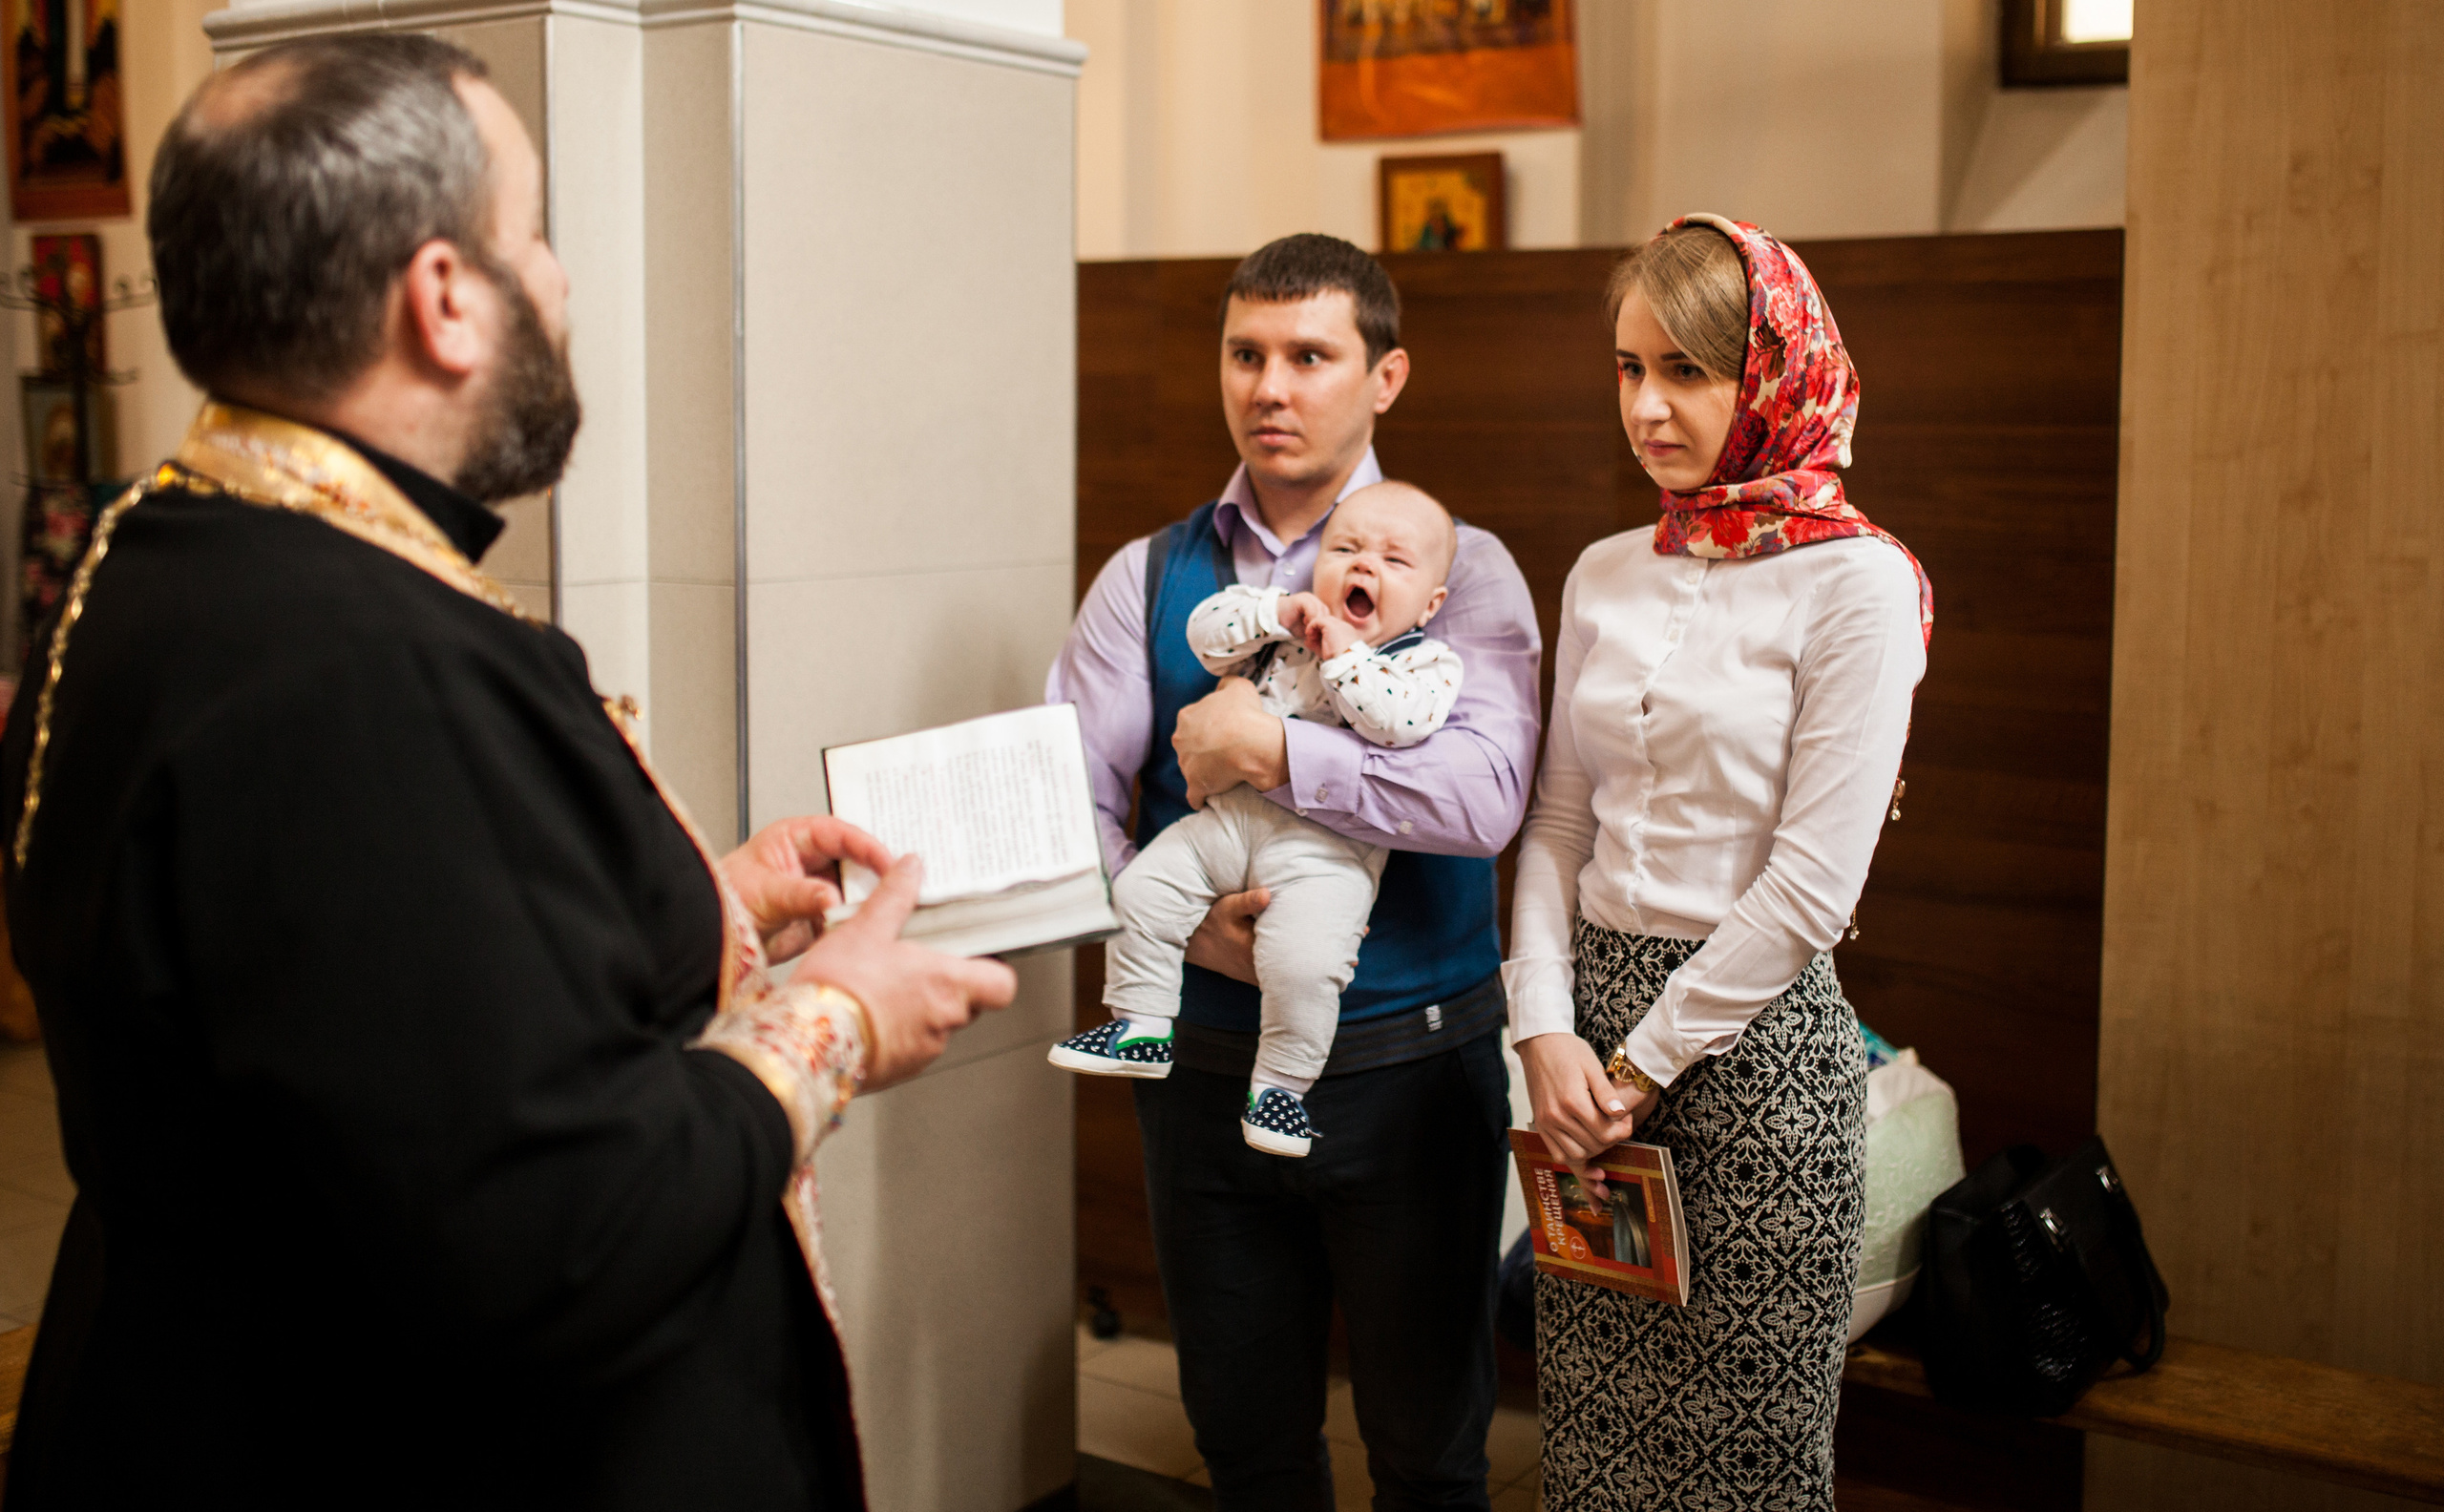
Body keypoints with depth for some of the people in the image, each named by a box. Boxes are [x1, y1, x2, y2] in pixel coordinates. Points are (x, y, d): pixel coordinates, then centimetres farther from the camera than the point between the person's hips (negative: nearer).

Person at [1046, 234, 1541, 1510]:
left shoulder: (1458, 567, -4)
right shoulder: (1148, 579, 5)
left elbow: (1486, 794, -21)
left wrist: (1271, 749, -25)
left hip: (1407, 1067, -3)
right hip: (1205, 1061, 3)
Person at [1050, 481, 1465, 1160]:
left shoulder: (1426, 662, -1)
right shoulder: (1285, 625, 13)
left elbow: (1401, 721, -20)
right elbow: (1207, 631, 5)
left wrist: (1343, 654, -14)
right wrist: (1276, 612, -8)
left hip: (1327, 845, -5)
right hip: (1229, 815, 5)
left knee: (1302, 958, -23)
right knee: (1141, 891, -4)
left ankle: (1280, 1082, 1)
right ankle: (1141, 1028, 13)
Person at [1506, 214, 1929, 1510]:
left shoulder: (1855, 583, -10)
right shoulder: (1604, 576, 8)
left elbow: (1811, 883, -14)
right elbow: (1557, 822, 8)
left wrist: (1644, 1063, -12)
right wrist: (1546, 1026, -5)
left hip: (1755, 1031, -5)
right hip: (1593, 1009, 5)